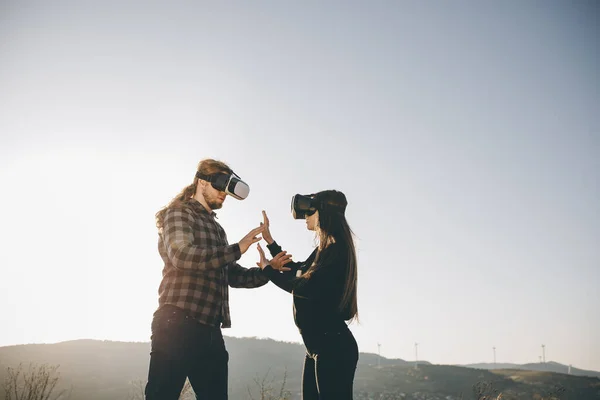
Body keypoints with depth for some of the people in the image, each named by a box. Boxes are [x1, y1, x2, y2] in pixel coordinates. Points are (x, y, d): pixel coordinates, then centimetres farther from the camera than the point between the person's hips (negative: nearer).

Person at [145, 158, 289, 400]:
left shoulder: (214, 226, 24)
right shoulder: (178, 213, 0)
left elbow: (232, 275, 21)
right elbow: (183, 256, -19)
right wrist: (236, 249, -16)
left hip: (209, 330, 8)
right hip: (178, 325, -8)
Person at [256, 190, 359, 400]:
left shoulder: (337, 251, -15)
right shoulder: (323, 250, 14)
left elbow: (303, 287, -17)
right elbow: (297, 271, 29)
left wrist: (268, 268, -1)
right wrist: (269, 239, 29)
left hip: (333, 347, -10)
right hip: (318, 346, 10)